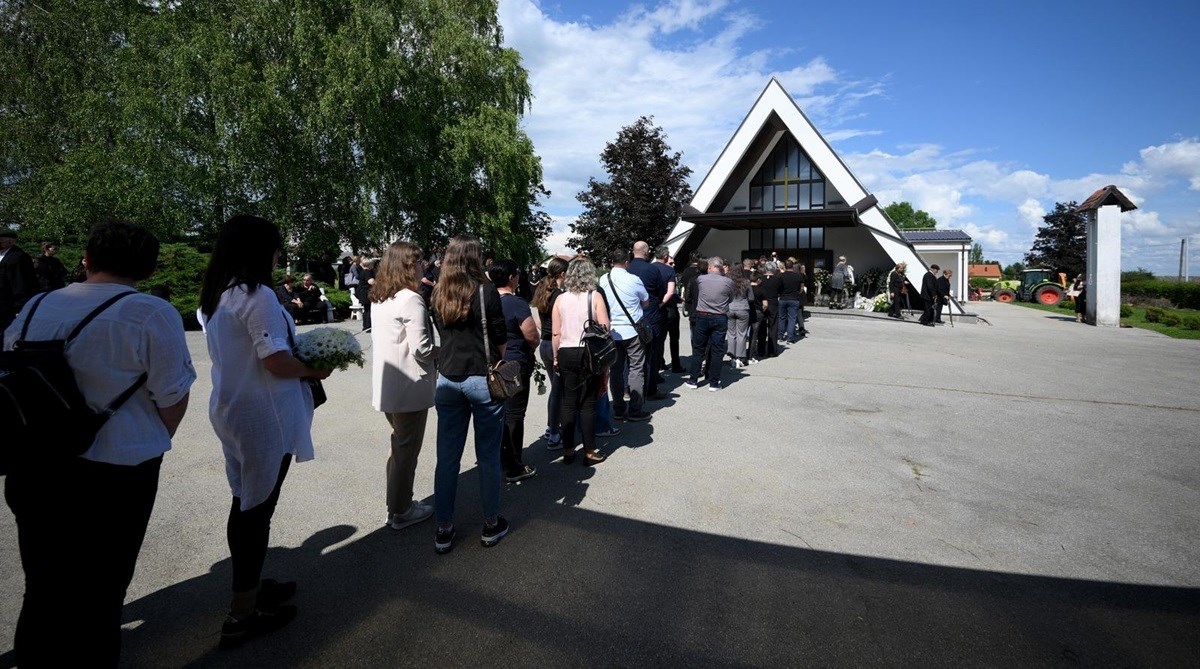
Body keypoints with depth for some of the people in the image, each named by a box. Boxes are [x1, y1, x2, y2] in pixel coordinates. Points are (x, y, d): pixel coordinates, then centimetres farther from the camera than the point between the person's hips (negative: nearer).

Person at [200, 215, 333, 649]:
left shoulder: (215, 297, 8)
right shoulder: (257, 296, -20)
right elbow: (277, 362, -24)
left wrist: (300, 358, 11)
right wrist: (314, 370, -6)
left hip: (231, 410, 9)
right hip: (262, 416, -9)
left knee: (244, 502, 20)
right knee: (257, 508, 3)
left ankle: (249, 586, 37)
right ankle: (242, 614, 17)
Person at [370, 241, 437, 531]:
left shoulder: (380, 299, 9)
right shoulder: (411, 300, -18)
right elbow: (421, 349, -23)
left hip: (387, 384, 9)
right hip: (409, 387, -9)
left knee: (400, 445, 22)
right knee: (407, 449, 6)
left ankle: (399, 503, 34)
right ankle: (401, 512, 20)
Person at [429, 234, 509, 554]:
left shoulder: (438, 295, 4)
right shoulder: (485, 291, -9)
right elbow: (500, 339, -5)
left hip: (448, 380, 4)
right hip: (483, 379, -4)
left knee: (447, 457, 10)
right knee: (488, 456, 7)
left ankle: (443, 530, 19)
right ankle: (491, 525, 20)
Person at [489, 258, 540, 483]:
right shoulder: (517, 303, -18)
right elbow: (532, 336, -19)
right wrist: (530, 348, 3)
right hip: (515, 365, -7)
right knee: (514, 414, 1)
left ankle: (501, 457, 33)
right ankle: (514, 468, 8)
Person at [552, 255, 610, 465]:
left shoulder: (560, 299, 1)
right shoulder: (595, 297, -5)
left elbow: (555, 333, 1)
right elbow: (605, 330, -8)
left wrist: (556, 357, 12)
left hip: (566, 353, 2)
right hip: (589, 354, -2)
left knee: (568, 402, 10)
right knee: (588, 404, 5)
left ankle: (568, 450, 18)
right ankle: (590, 452, 11)